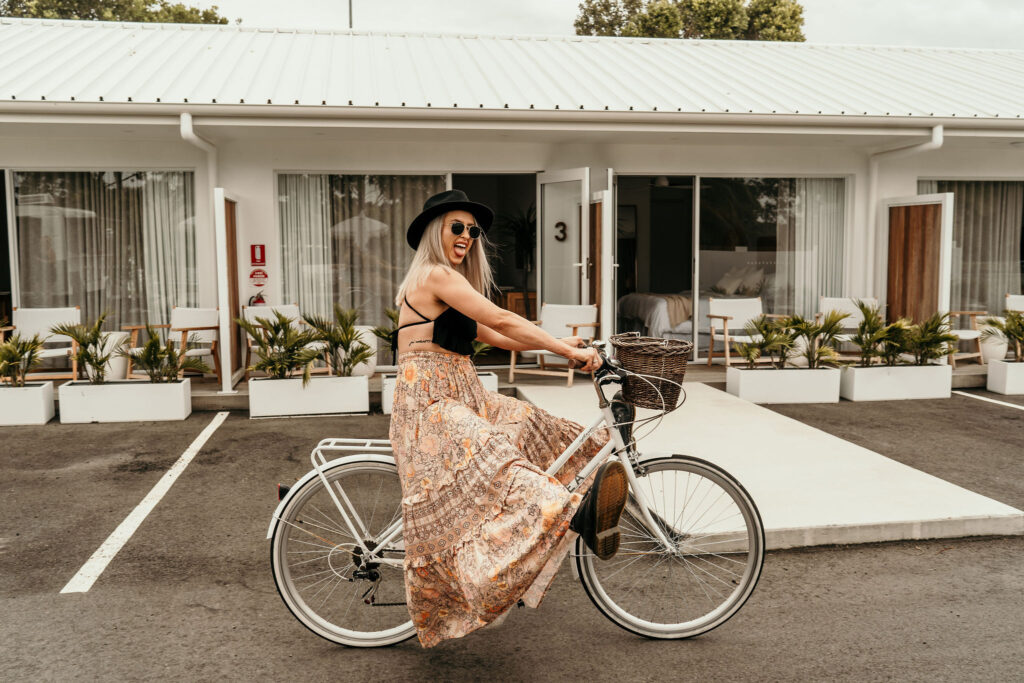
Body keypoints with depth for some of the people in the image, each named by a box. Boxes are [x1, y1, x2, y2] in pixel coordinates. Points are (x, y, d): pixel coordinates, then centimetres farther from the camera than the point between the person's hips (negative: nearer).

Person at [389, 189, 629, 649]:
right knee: (491, 456, -35)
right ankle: (580, 513, -58)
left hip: (459, 399, 11)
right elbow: (502, 321, -15)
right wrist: (568, 351, -13)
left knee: (536, 431, 2)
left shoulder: (444, 281, 23)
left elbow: (491, 336, 19)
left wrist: (556, 344, 13)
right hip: (428, 404, -11)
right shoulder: (437, 275, -8)